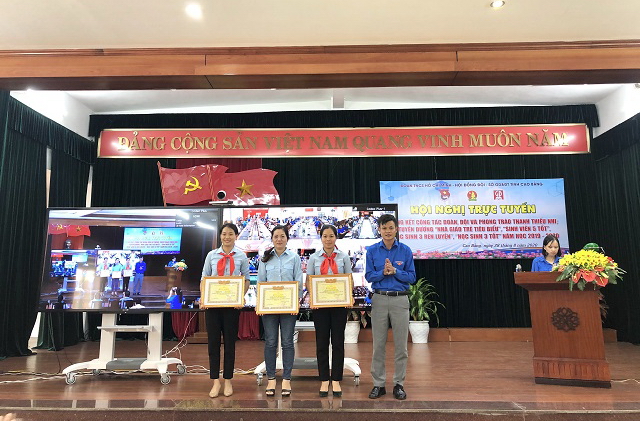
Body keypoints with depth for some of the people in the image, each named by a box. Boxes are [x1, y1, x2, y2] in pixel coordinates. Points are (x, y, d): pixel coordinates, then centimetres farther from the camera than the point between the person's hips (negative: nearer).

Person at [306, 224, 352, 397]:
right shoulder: (314, 258, 5)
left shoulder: (344, 257, 5)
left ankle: (336, 381, 16)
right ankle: (324, 381, 16)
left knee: (338, 342, 4)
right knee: (322, 342, 5)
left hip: (339, 304, 0)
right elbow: (308, 281, 5)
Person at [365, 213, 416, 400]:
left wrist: (394, 271, -16)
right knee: (378, 344, 6)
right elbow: (369, 276, 1)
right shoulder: (372, 250, 3)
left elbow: (412, 277, -1)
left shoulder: (405, 250, 1)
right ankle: (378, 384, 18)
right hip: (379, 299, 0)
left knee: (401, 344, 5)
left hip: (400, 299, 0)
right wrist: (383, 272, -16)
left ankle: (399, 384, 19)